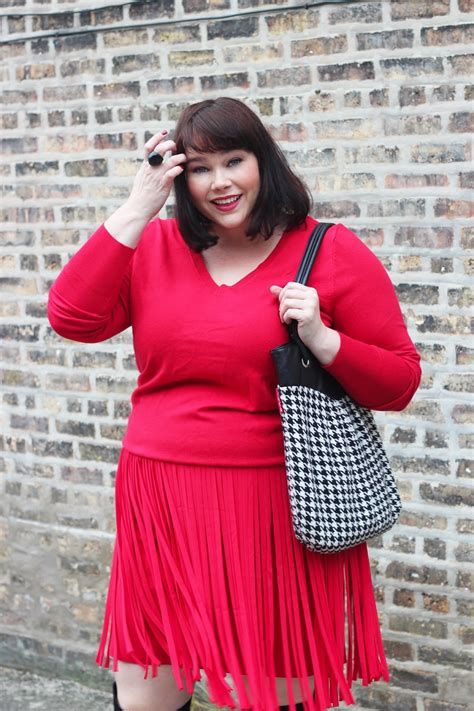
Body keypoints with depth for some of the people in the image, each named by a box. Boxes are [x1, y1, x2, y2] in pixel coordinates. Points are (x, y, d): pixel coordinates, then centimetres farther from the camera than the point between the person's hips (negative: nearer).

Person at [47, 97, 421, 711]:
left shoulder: (332, 253, -2)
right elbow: (71, 318, -7)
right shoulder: (156, 247, 8)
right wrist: (137, 209, -9)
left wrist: (321, 339, -17)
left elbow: (399, 382, 1)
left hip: (273, 510, -3)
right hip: (162, 502, 3)